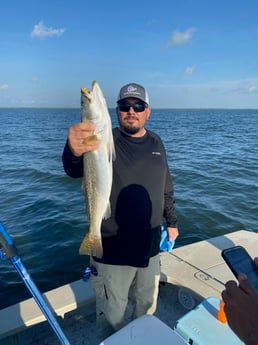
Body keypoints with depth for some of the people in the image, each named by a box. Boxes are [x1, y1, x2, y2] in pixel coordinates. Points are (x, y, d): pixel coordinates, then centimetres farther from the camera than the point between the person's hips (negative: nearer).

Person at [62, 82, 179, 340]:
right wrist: (74, 153, -54)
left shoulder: (156, 142, 4)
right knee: (112, 318, 15)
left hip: (150, 247, 5)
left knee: (147, 307, 27)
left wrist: (171, 221, 16)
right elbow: (75, 171, -33)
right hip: (112, 251, -5)